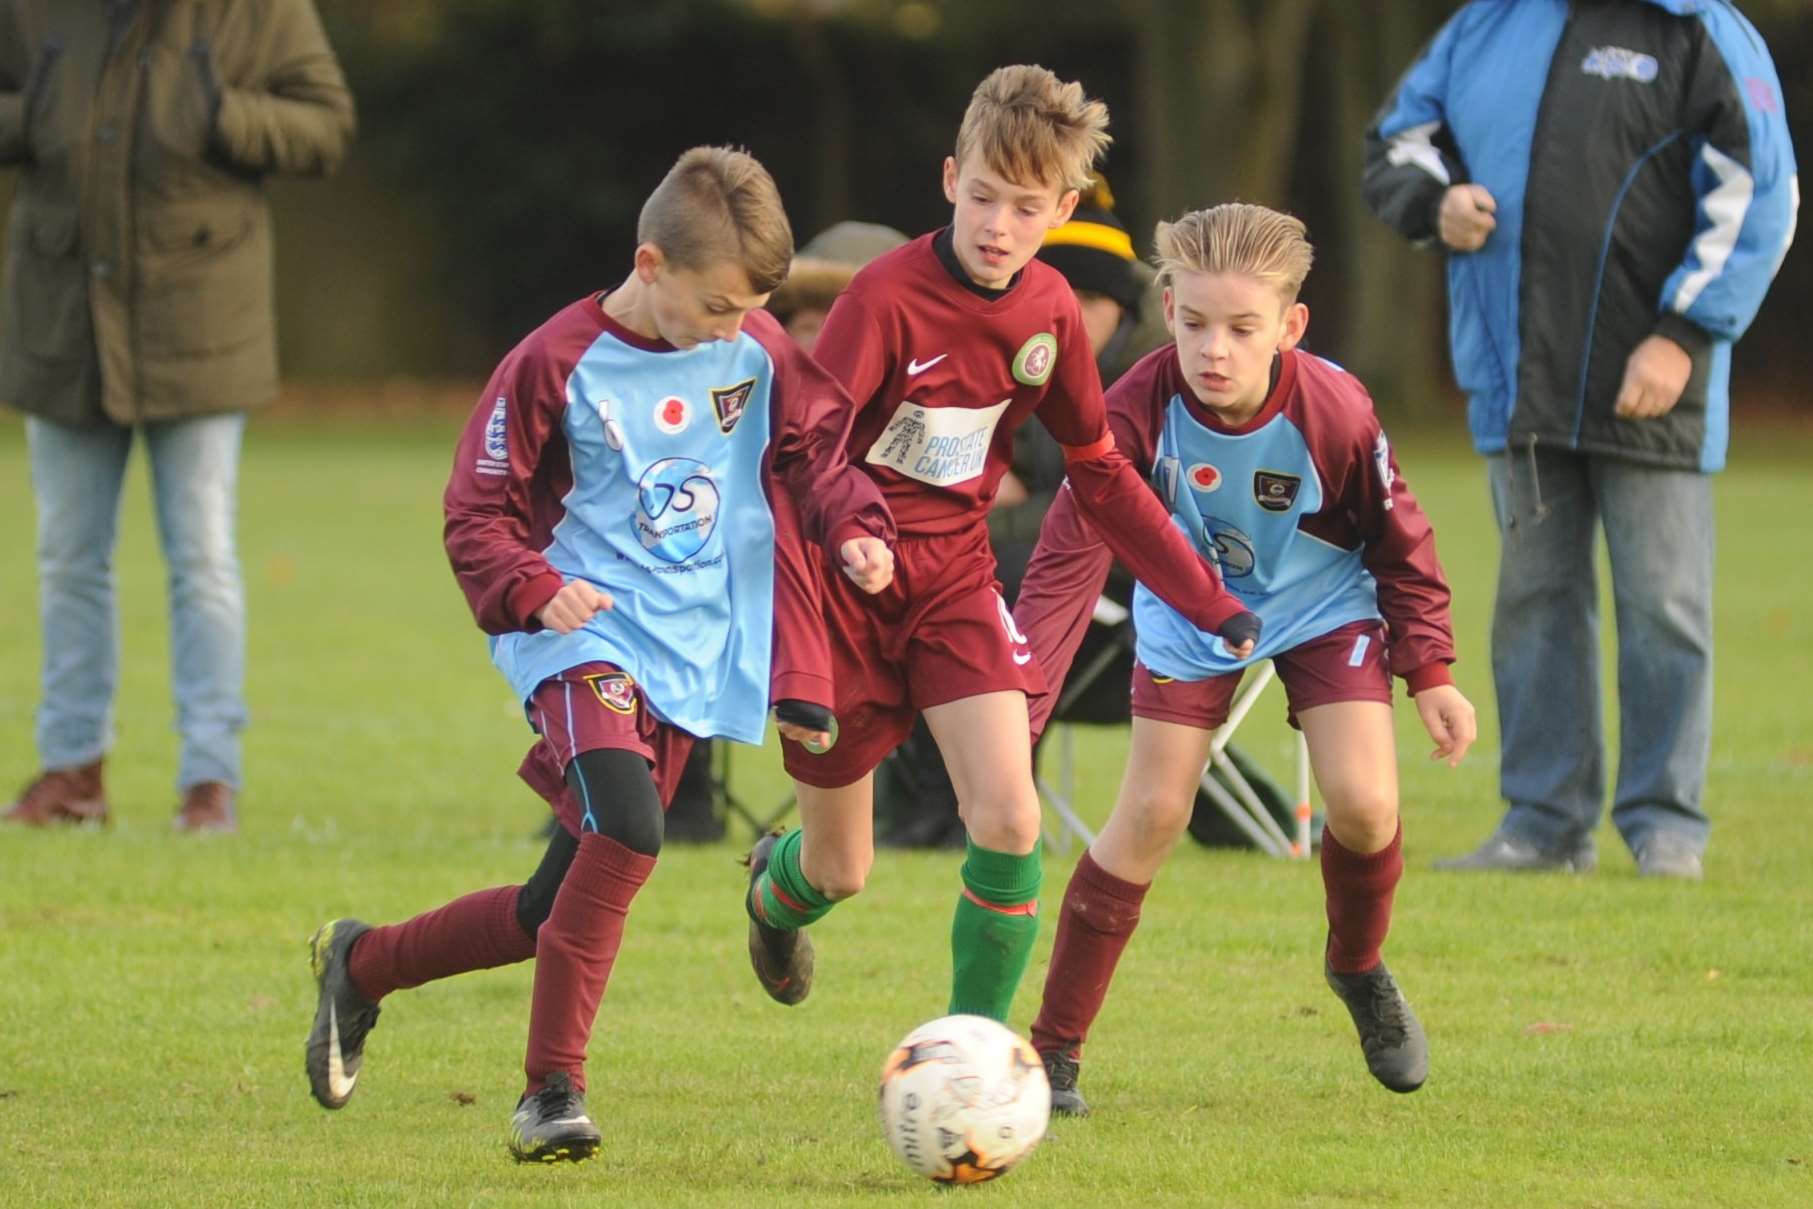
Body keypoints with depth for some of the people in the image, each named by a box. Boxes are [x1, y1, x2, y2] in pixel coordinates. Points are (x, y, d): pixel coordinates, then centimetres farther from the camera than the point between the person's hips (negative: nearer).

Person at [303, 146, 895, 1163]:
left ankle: (362, 965, 33)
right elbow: (479, 512, -6)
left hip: (697, 650, 5)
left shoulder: (760, 353, 3)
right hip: (587, 634, -5)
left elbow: (816, 450, 13)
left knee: (558, 911, 7)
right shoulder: (558, 365, -10)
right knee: (628, 832, -31)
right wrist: (532, 590, -24)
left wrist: (855, 526, -8)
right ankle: (553, 1090, -19)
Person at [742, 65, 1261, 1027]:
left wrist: (1209, 600, 7)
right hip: (846, 582, -4)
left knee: (1008, 819, -18)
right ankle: (776, 889, 46)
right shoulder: (889, 296, -19)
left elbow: (1098, 473, 11)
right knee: (840, 871, 8)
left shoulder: (1049, 311, -1)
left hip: (954, 579, 4)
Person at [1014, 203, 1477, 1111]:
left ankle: (1359, 969, 17)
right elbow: (1069, 558, -30)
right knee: (1150, 816, -8)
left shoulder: (1335, 413, -28)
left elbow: (1400, 542, -9)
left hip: (1322, 603, 0)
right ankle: (1053, 1049, 1)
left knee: (1363, 804, -16)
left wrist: (1429, 672, -8)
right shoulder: (1139, 412, -30)